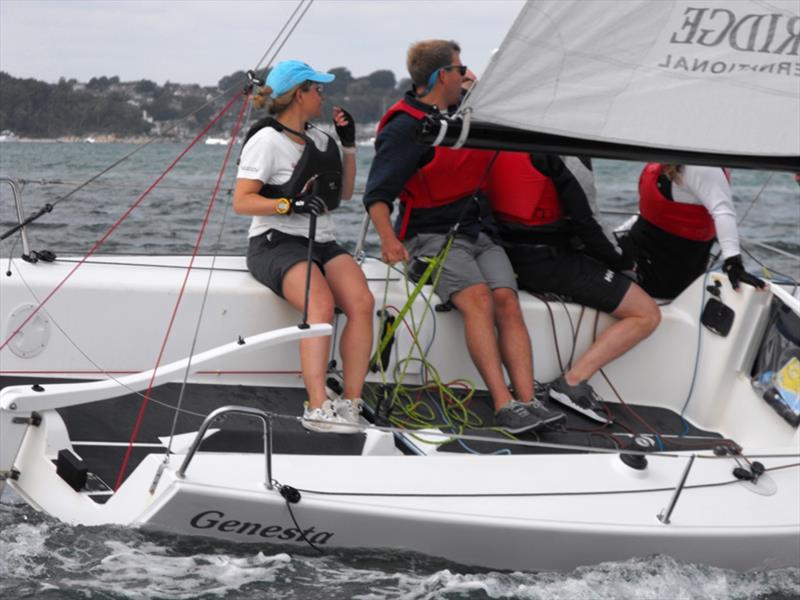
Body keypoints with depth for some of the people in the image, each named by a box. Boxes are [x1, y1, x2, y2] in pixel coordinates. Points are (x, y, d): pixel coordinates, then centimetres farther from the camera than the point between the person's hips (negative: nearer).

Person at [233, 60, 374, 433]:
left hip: (322, 243, 6)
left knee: (361, 301, -25)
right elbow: (241, 202, -10)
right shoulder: (267, 140, -3)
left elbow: (344, 193, 28)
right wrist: (290, 204, -23)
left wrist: (348, 146, 17)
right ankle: (317, 407, -40)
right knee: (321, 305, -35)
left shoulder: (319, 139, 20)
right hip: (276, 244, -6)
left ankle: (351, 403, -26)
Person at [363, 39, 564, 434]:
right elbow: (376, 194, -11)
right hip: (432, 236, -6)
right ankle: (504, 405, -35)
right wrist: (388, 239, -28)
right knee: (478, 298, -30)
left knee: (507, 300, -20)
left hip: (478, 233, 6)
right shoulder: (405, 129, -5)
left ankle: (528, 401, -30)